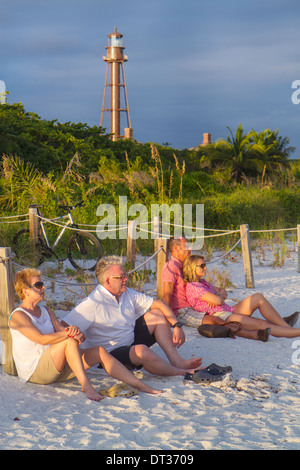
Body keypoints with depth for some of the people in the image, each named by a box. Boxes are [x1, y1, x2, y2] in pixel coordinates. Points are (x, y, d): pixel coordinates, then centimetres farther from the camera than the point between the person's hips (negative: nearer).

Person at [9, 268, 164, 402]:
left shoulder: (46, 311, 18)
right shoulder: (18, 316, -9)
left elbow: (61, 329, 4)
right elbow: (42, 339, -22)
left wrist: (74, 331, -20)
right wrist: (68, 333, -27)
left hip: (55, 367, 8)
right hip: (33, 372, -7)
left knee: (100, 352, -8)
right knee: (69, 341, -30)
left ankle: (138, 384, -12)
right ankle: (85, 385, -35)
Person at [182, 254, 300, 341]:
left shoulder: (202, 282, 18)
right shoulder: (192, 287, -15)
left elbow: (223, 291, 23)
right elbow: (218, 301, -22)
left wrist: (220, 295, -2)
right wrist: (220, 296, 3)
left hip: (229, 311, 11)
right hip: (221, 318, -11)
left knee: (258, 298, 0)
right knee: (262, 324, -18)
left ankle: (283, 323, -2)